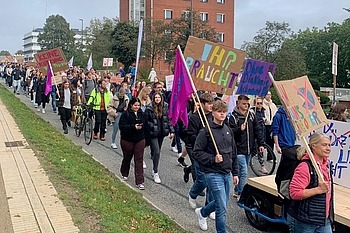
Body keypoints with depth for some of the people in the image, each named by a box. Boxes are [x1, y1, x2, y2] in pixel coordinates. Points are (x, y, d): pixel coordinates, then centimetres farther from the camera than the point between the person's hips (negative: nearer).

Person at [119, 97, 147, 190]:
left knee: (139, 160, -2)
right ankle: (124, 174, 44)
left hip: (140, 140, 3)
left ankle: (140, 182, -1)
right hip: (127, 140, -2)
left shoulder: (142, 114, 4)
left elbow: (146, 125, 11)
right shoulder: (126, 114, -10)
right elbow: (122, 126, -18)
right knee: (127, 158, 16)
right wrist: (134, 127, -27)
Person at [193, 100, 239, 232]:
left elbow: (233, 154, 16)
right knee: (222, 208, -7)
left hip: (226, 173, 7)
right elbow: (197, 153, -10)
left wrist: (235, 173, 15)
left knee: (222, 204, 19)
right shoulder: (206, 131, -10)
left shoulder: (228, 130, 10)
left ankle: (202, 212, 45)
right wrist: (213, 159, -21)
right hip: (213, 173, -7)